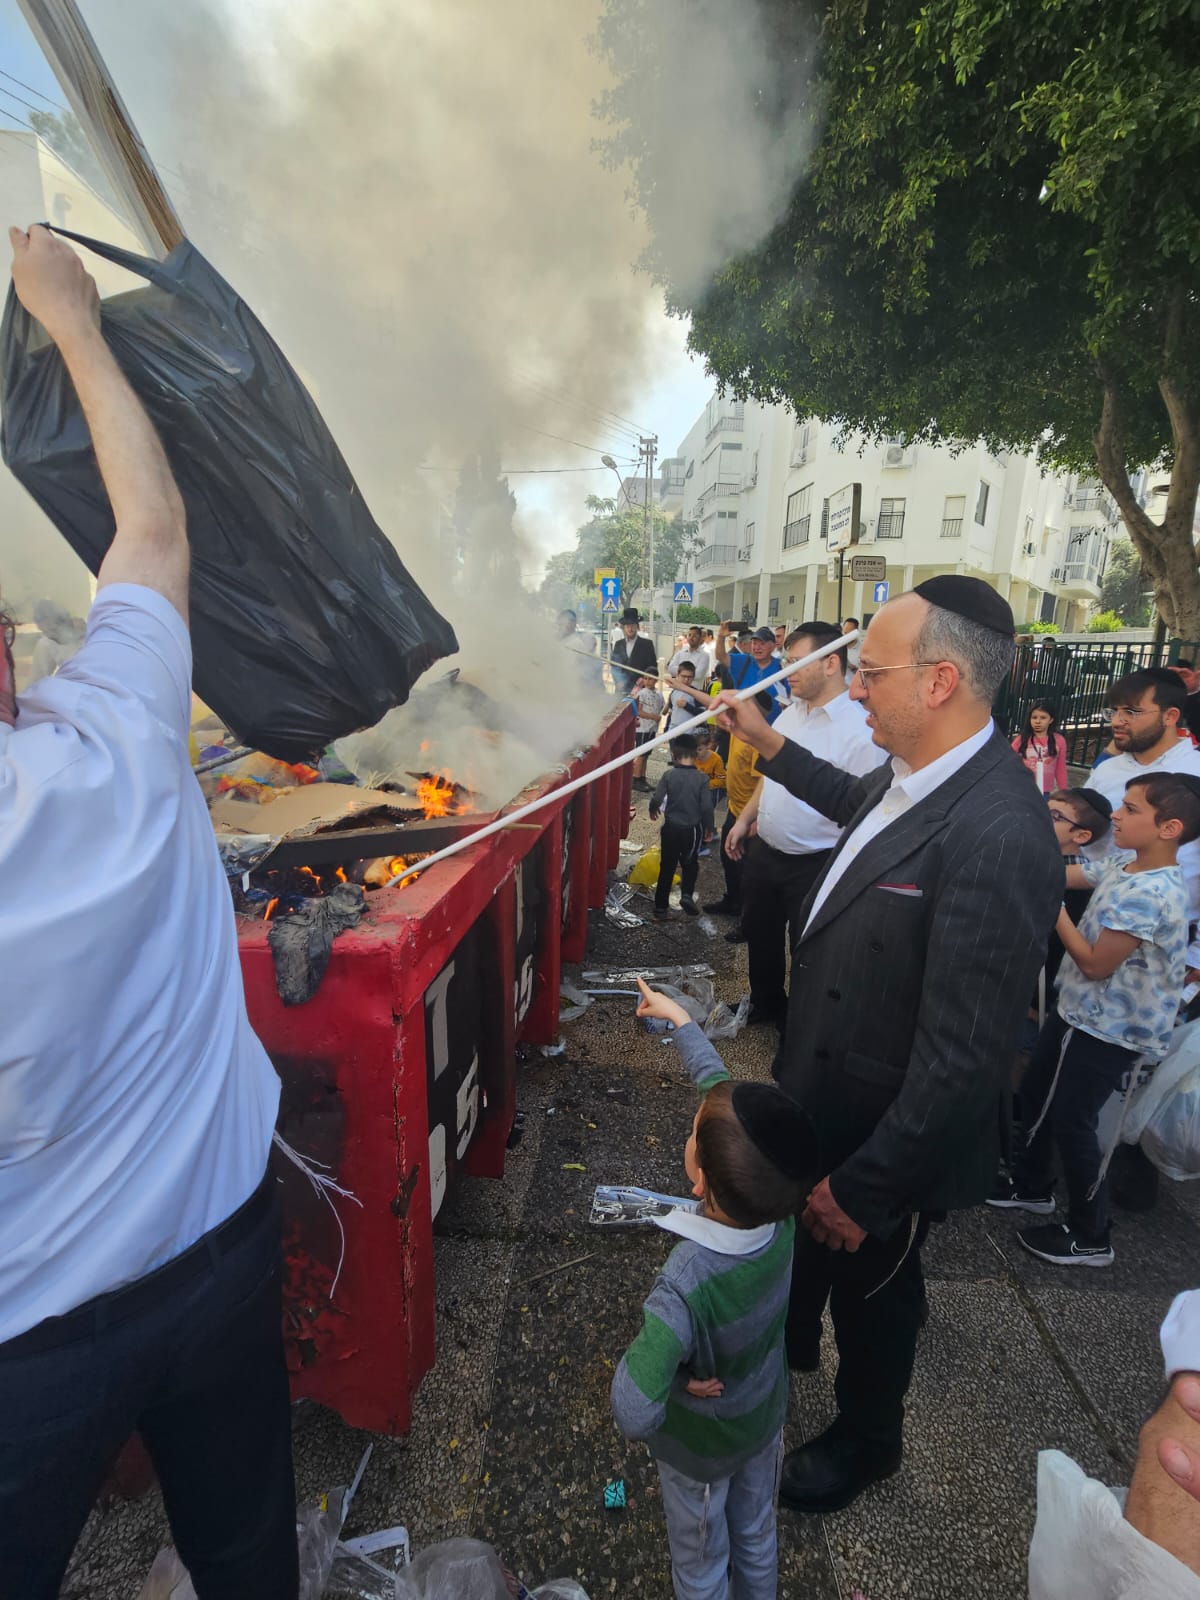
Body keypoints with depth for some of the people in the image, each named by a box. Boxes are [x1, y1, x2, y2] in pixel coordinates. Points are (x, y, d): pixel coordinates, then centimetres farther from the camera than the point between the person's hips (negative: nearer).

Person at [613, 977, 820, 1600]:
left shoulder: (685, 1287, -45)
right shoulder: (780, 1212, -29)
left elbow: (634, 1415, -46)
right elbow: (722, 1091, -19)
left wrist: (639, 1352, -25)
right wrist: (679, 1019, -8)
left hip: (701, 1446, -4)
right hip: (765, 1417, 4)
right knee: (757, 1537, 32)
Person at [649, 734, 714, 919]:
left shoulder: (668, 775, -9)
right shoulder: (702, 778, -9)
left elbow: (656, 799, -11)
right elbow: (706, 807, -10)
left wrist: (653, 810, 11)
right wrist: (708, 828, 5)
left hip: (671, 827, 1)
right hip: (692, 829, 0)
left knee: (667, 867, 12)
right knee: (690, 864, 20)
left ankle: (661, 907, 15)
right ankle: (687, 894, -2)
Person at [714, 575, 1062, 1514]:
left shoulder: (997, 836, -36)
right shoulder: (914, 776, -8)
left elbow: (966, 1059, -32)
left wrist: (868, 1190, -22)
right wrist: (770, 745, 18)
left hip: (890, 1142, -8)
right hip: (823, 1102, 8)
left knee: (871, 1286, 22)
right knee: (800, 1238, 33)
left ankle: (865, 1441, 55)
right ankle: (790, 1343, 66)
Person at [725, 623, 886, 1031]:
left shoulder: (861, 730, -22)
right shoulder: (791, 713, 3)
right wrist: (745, 818, 16)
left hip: (813, 864, -7)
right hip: (762, 851, 8)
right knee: (759, 935, 24)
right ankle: (764, 1003, 49)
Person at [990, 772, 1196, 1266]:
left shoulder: (1148, 894, -28)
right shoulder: (1121, 870, -1)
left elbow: (1096, 965, -25)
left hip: (1106, 1031, -9)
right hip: (1079, 1013, 9)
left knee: (1070, 1121, 4)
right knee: (1034, 1095, 21)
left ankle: (1089, 1237, 23)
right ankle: (1032, 1185, 42)